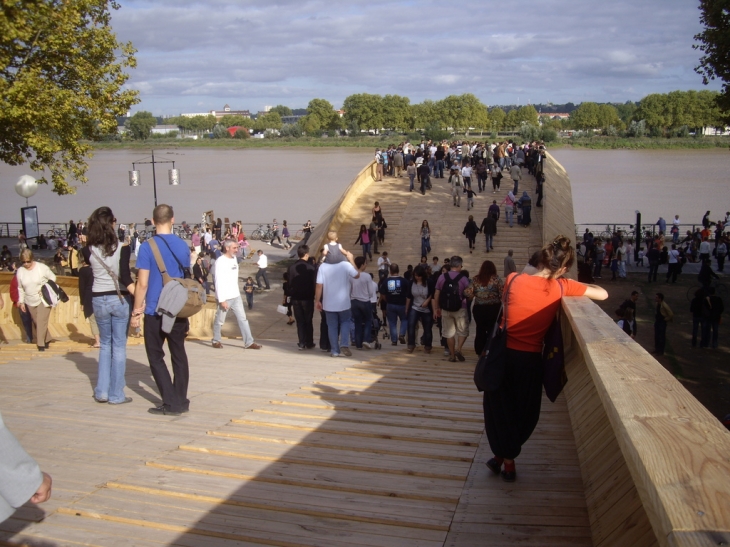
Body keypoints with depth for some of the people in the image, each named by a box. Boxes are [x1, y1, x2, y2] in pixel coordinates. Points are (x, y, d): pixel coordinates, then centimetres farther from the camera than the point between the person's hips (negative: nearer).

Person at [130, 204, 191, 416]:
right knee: (179, 355, 13)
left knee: (156, 357, 6)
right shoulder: (183, 246, 4)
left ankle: (171, 403, 2)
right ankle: (181, 401, 17)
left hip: (155, 311, -4)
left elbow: (142, 283, -12)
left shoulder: (147, 247, -11)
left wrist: (136, 311, -4)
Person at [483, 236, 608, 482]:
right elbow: (603, 294, -3)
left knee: (499, 408, 19)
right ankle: (507, 460, 28)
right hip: (530, 359, 0)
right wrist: (580, 286, 14)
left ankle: (501, 456, 28)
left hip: (503, 353, 0)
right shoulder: (562, 287, -11)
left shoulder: (513, 279, -10)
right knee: (523, 412, 21)